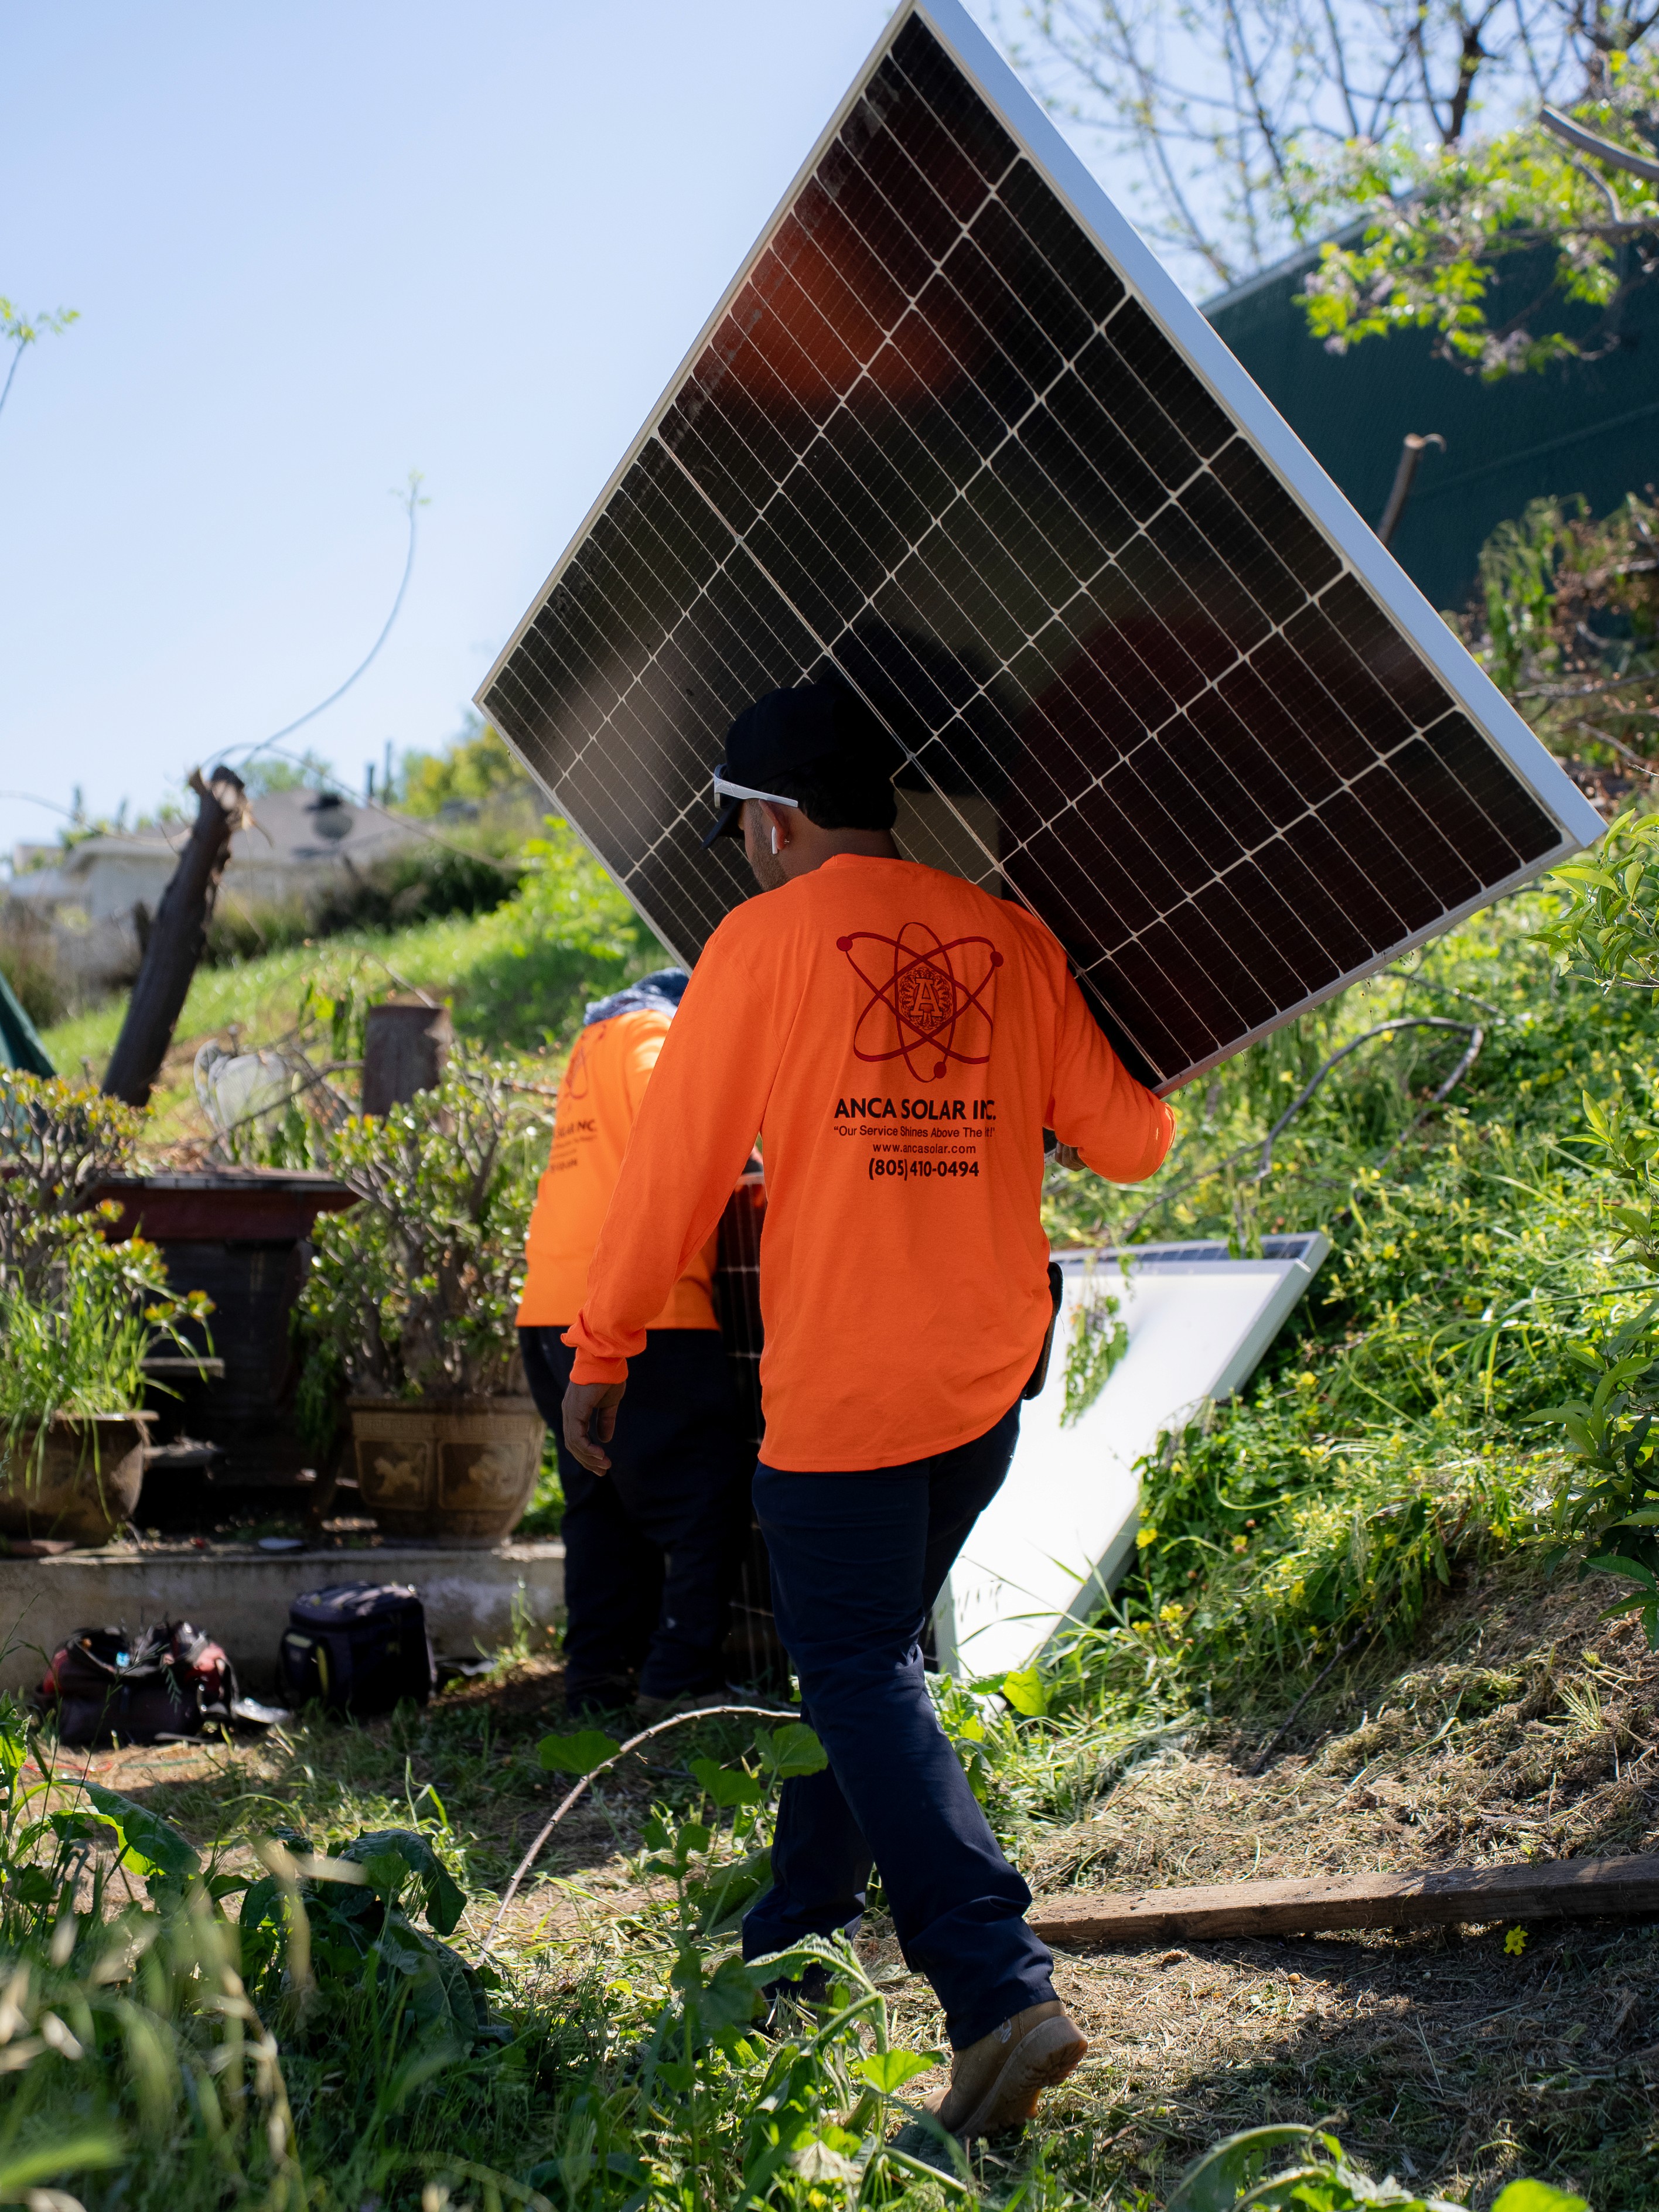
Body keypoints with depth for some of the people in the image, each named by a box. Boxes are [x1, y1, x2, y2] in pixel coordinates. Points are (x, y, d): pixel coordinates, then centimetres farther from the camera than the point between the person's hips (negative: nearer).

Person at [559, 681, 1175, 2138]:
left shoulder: (766, 942, -8)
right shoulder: (1011, 940, 4)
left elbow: (676, 1162, -6)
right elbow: (1130, 1145, 4)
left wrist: (601, 1350, 3)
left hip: (842, 1384, -6)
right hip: (987, 1374, 6)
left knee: (861, 1675, -2)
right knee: (867, 1645, 21)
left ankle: (1004, 1991, -14)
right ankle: (804, 1923, 32)